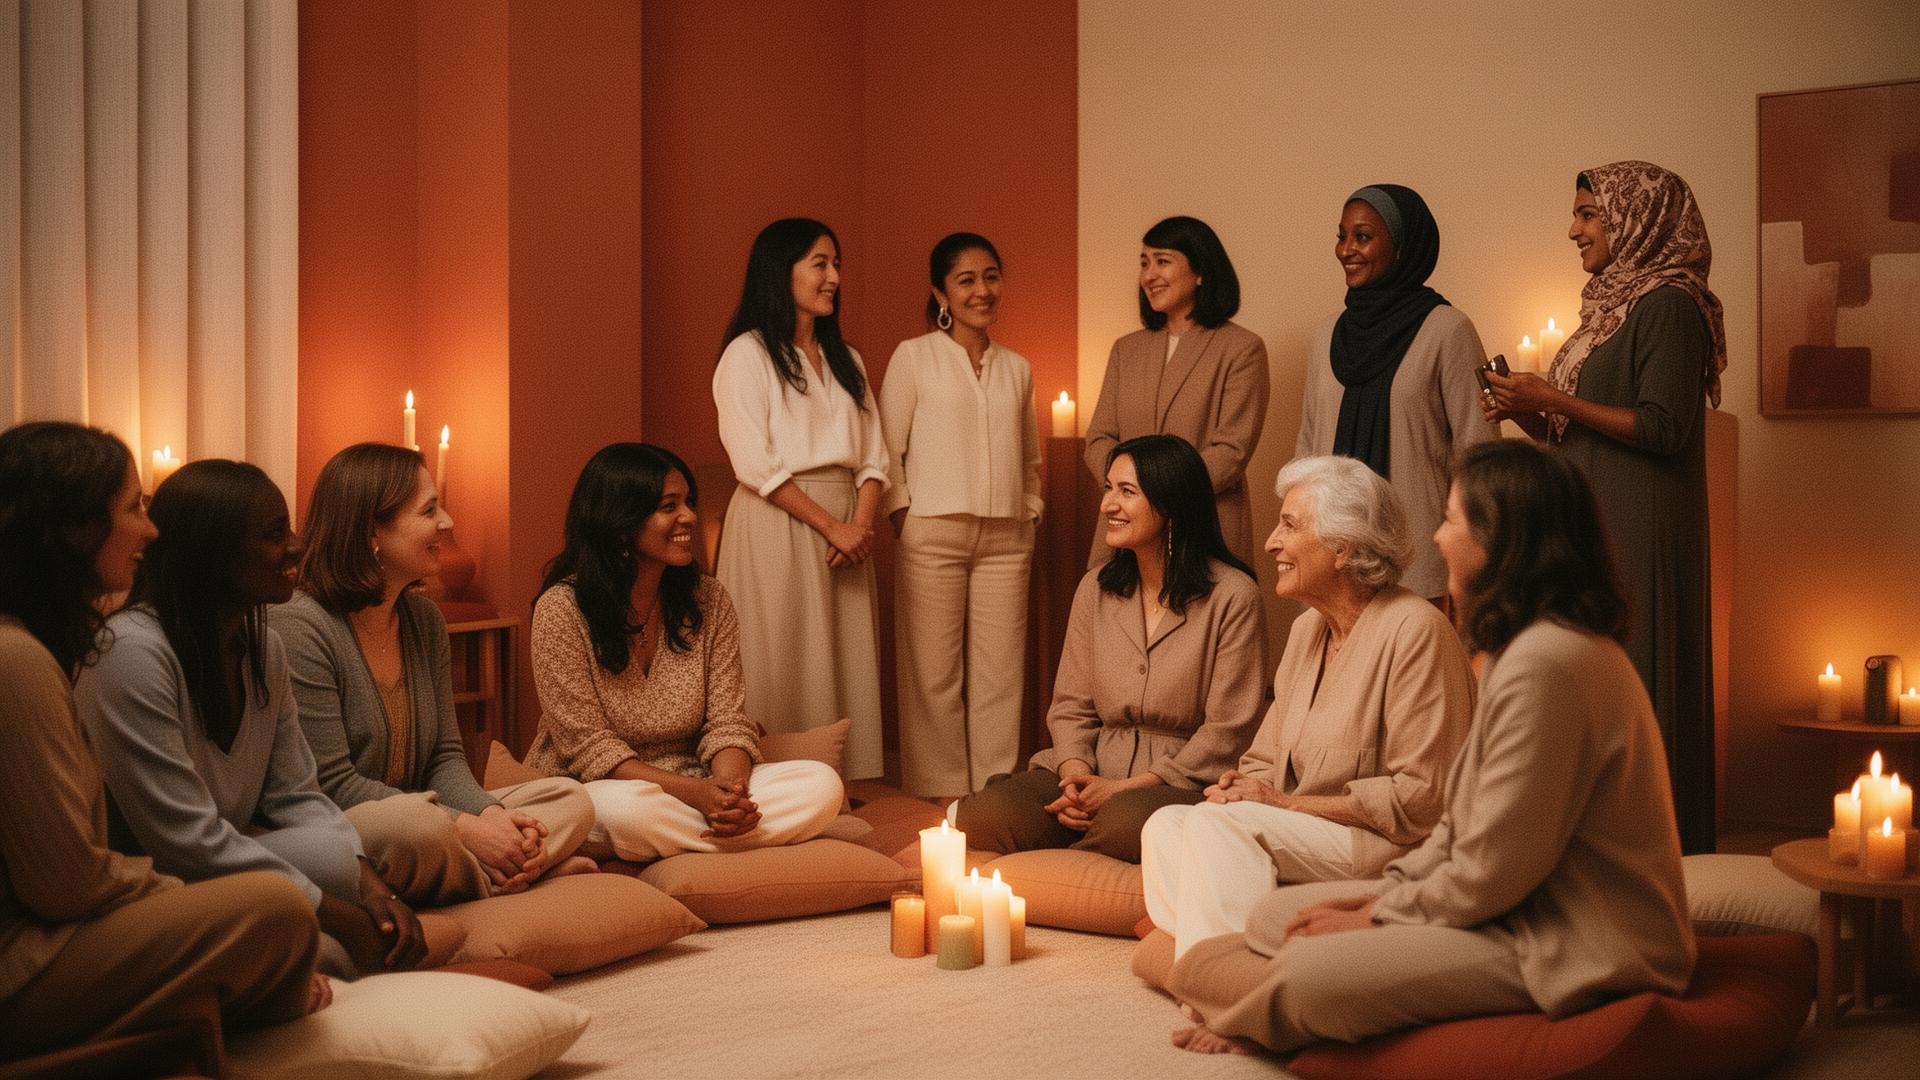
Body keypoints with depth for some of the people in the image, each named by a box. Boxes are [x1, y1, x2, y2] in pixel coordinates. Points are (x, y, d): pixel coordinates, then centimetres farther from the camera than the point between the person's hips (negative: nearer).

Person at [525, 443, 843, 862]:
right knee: (630, 808, -41)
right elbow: (589, 748, -15)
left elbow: (726, 721, 0)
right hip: (590, 792, -4)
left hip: (690, 786, 5)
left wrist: (728, 788, -24)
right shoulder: (562, 609, -12)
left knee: (822, 784, -18)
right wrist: (697, 793, -26)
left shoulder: (708, 600, 3)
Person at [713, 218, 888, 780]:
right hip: (778, 525, -6)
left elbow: (873, 458, 12)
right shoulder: (748, 354, -2)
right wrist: (830, 524, -14)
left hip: (847, 529, 6)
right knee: (786, 674, -6)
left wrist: (862, 524, -7)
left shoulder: (845, 360, 18)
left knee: (847, 671, 4)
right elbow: (755, 464, -11)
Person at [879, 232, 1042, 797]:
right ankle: (938, 794, 4)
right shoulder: (913, 357, 3)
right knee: (935, 673, -3)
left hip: (1005, 538, 4)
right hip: (932, 534, -4)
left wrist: (1030, 517, 11)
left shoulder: (1017, 368, 16)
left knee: (1000, 673, 2)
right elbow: (887, 449, 1)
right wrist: (903, 515, -6)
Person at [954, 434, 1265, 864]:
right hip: (1093, 771, 3)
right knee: (985, 816, -28)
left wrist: (1125, 788, -14)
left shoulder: (1232, 595, -5)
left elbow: (1227, 732, -8)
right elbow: (1071, 706, 12)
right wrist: (1076, 773, -10)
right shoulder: (1095, 588, 12)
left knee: (1127, 821, -40)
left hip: (1180, 781, -3)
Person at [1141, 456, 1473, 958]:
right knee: (1166, 826, -15)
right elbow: (1265, 762, 19)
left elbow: (1422, 796, -17)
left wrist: (1286, 803, -15)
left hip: (1396, 852, -8)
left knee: (1217, 823, -25)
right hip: (1310, 841, 8)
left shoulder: (1414, 629, -13)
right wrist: (1240, 785, -6)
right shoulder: (1307, 629, 15)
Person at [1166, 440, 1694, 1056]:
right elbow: (1468, 821, 16)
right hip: (1533, 908, 11)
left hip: (1574, 955, -11)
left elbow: (1490, 873, -22)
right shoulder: (1526, 647, 13)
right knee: (1275, 915, 3)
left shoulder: (1546, 663, -24)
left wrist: (1378, 916, -8)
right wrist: (1385, 890, 4)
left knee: (1305, 978, -19)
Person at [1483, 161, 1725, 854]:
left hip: (1640, 533, -9)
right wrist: (1531, 416, 3)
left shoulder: (1669, 305, -10)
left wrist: (1556, 401, -16)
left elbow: (1663, 428, -19)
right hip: (1594, 525, 9)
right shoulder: (1613, 303, 18)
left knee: (1633, 683, -7)